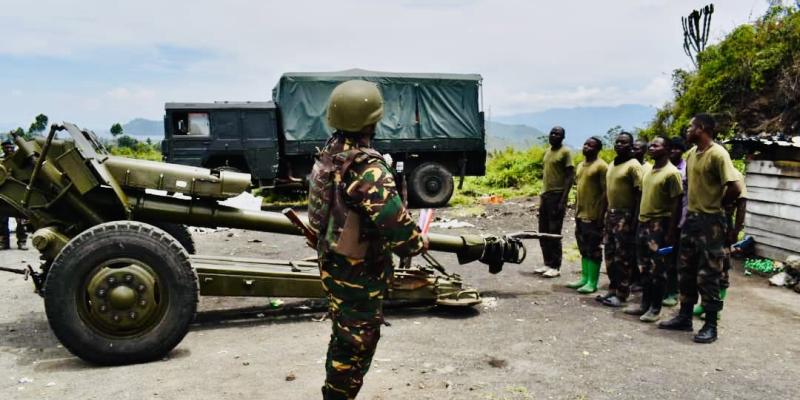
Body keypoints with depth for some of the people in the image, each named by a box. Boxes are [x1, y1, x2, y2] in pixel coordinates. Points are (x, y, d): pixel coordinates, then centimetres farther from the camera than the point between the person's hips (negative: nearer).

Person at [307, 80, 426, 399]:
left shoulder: (329, 152, 1)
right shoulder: (367, 167, -28)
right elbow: (395, 222, -30)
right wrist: (418, 243, -11)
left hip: (333, 263, 9)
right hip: (359, 272, -9)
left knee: (344, 337, 25)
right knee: (356, 343, 6)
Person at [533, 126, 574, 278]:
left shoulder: (565, 152, -7)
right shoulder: (547, 152, 15)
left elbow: (570, 176, -12)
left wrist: (563, 200, -18)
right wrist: (542, 195, 16)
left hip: (557, 195, -8)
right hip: (545, 195, 8)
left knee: (554, 233, -4)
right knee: (543, 232, 9)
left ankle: (555, 267, 3)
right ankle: (547, 263, 19)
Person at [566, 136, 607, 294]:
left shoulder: (601, 166, -11)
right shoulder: (580, 165, 15)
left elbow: (605, 192, -14)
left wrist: (600, 215, -17)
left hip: (593, 215, -8)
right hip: (580, 214, 8)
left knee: (593, 248, -2)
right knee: (584, 248, 13)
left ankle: (592, 282, 3)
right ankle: (584, 278, 21)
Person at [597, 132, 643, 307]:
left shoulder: (634, 166, -10)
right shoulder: (612, 164, 14)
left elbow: (639, 194, -14)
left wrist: (634, 219, -18)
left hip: (625, 215, -8)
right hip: (610, 213, 8)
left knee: (623, 256, -2)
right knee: (610, 254, 13)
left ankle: (621, 294, 6)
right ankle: (613, 289, 23)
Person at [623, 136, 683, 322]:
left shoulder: (671, 173, -11)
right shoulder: (648, 170, 13)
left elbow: (676, 204, -13)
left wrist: (671, 232, -16)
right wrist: (639, 220, 15)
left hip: (659, 225, -8)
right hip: (643, 223, 8)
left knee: (657, 268, -1)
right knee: (644, 267, 13)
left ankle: (655, 308, 8)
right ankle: (645, 303, 23)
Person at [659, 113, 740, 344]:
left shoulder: (718, 154, -16)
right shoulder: (690, 154, 10)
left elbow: (734, 188, -21)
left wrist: (716, 205, -5)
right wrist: (695, 205, 11)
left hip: (710, 221, -8)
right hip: (691, 218, 9)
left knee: (708, 275, -2)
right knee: (686, 271, 14)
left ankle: (711, 326, 8)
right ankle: (684, 317, 25)